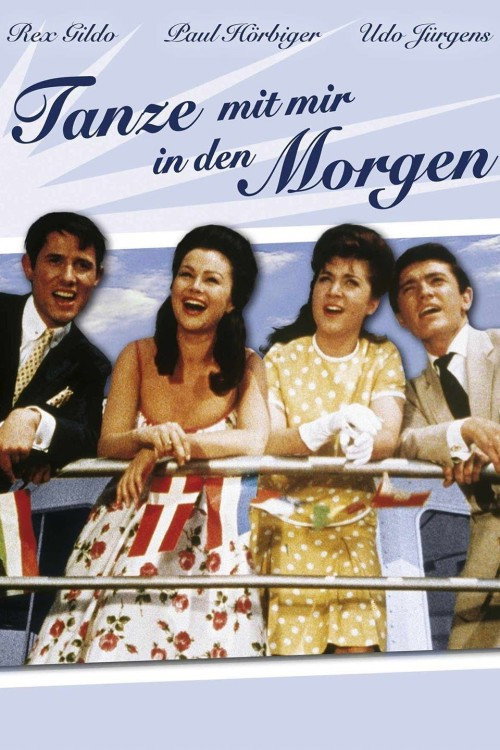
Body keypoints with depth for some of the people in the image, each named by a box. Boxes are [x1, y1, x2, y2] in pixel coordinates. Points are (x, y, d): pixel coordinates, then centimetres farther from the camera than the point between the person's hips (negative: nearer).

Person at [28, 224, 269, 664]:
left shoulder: (247, 367, -2)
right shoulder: (138, 356, 1)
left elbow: (254, 441, -17)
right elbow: (108, 445, -4)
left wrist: (164, 447, -22)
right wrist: (148, 438, -26)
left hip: (209, 535, -1)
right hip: (132, 524, 1)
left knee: (208, 644, -8)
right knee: (112, 640, -6)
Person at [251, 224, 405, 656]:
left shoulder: (382, 358, 4)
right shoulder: (281, 357, 0)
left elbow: (388, 437, -11)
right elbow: (266, 442, -13)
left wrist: (366, 443, -34)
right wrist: (327, 427, -30)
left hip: (353, 526, 1)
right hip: (286, 526, -1)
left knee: (359, 644, -6)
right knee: (292, 647, -6)